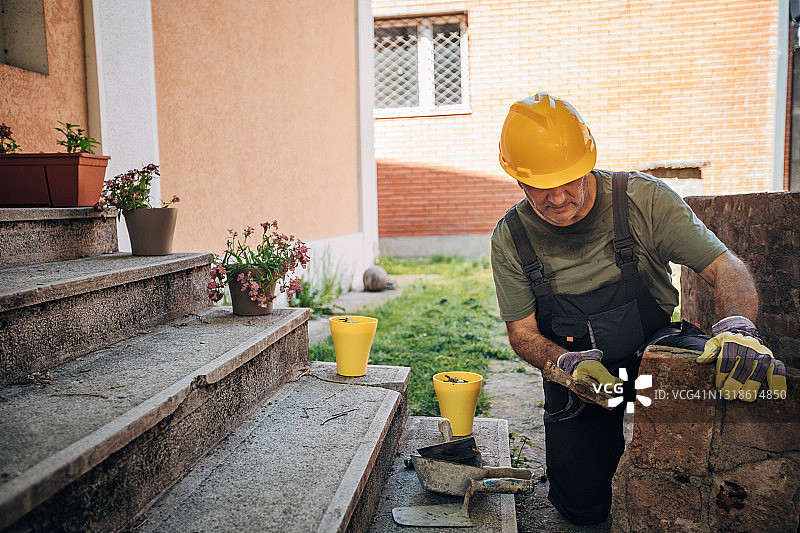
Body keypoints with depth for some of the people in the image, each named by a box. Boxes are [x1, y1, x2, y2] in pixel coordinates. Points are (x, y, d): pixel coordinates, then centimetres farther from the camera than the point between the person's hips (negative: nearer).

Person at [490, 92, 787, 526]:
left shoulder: (641, 198, -17)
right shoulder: (510, 239, -12)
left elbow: (726, 269, -16)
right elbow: (523, 333, -7)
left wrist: (738, 326, -38)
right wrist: (568, 363, -28)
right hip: (575, 370, 1)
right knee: (583, 508, -4)